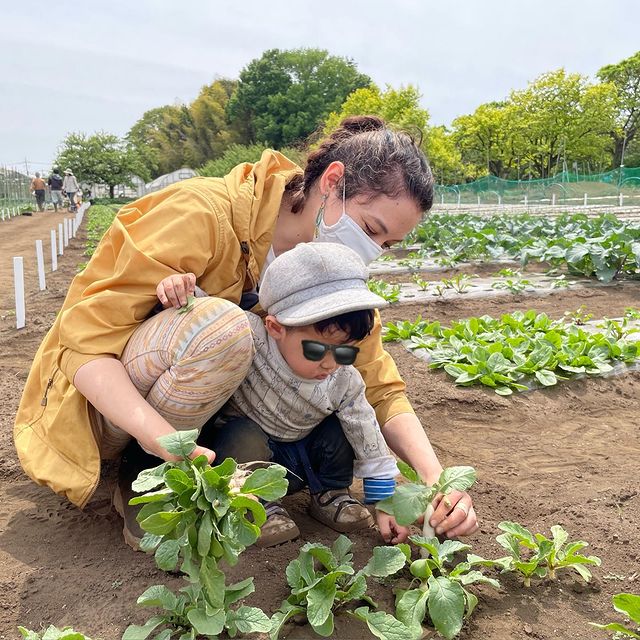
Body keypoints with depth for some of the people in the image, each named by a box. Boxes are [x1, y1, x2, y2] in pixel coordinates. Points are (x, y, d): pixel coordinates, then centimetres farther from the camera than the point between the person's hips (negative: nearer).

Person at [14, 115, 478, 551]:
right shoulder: (204, 214, -26)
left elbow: (381, 388, -7)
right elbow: (85, 341, -27)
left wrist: (436, 479, -23)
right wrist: (171, 447, -42)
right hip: (100, 402, -5)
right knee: (221, 327, -35)